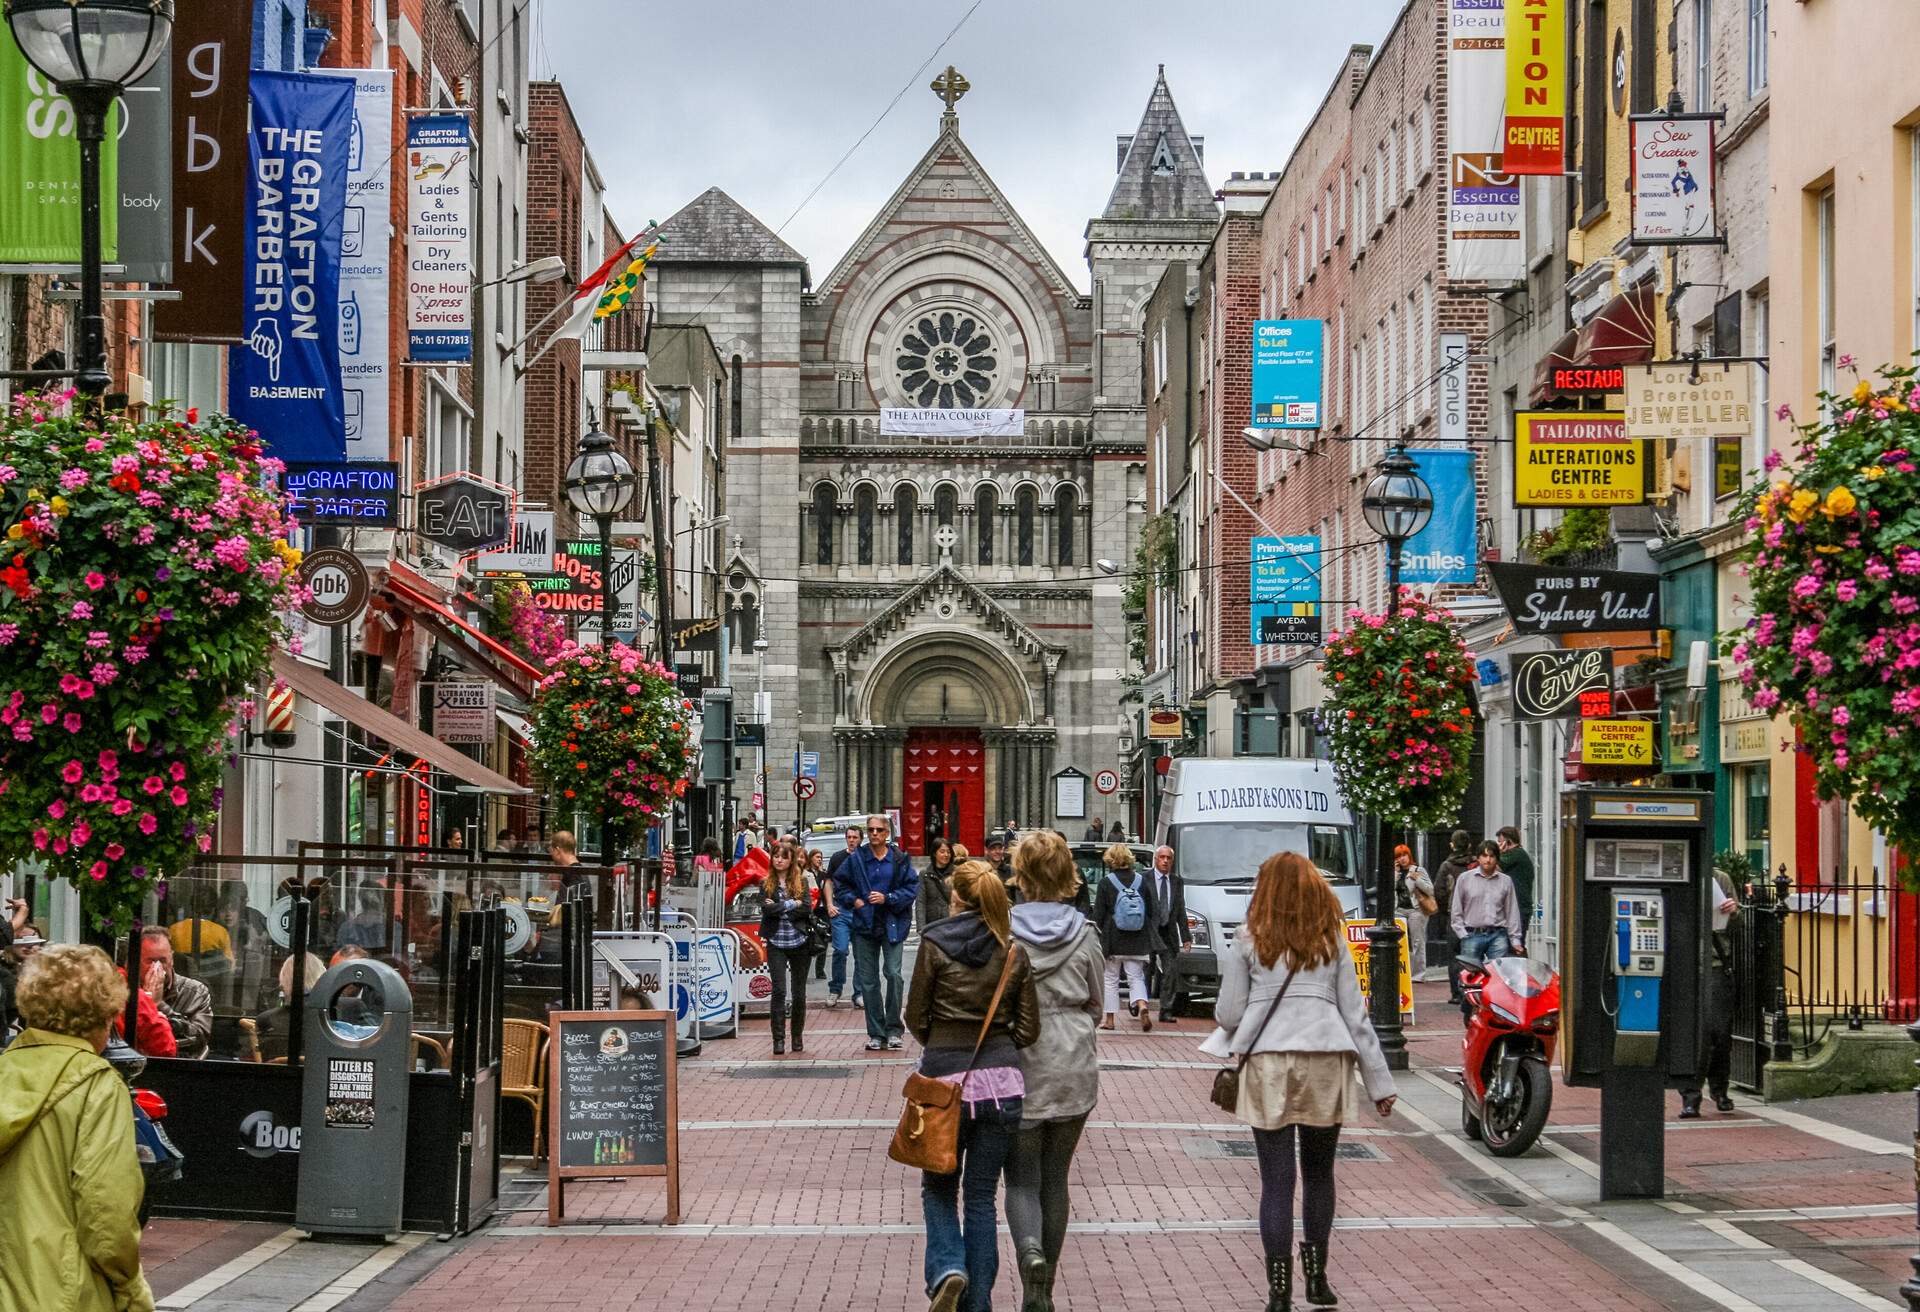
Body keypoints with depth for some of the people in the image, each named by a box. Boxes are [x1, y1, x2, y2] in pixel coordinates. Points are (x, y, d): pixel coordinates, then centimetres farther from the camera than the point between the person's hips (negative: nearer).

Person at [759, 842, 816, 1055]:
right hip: (776, 943, -1)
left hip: (799, 942, 1)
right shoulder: (766, 884, 5)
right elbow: (766, 910, -10)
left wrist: (779, 908, -9)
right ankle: (779, 1039, -10)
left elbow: (807, 909, -7)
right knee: (779, 990, -10)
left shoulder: (802, 882, 6)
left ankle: (797, 1038, 17)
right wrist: (792, 904, -10)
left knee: (799, 993, 6)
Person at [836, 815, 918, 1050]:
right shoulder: (855, 859, 4)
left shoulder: (900, 860, 0)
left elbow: (912, 888, -2)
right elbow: (839, 885, 13)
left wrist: (887, 898, -12)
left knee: (894, 974, -13)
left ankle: (894, 1030, -2)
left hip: (892, 925, -2)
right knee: (868, 980, 4)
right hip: (864, 925, 2)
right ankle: (876, 1033, 11)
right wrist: (853, 901, -3)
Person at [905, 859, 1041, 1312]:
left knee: (938, 1187, 15)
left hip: (945, 1078, -2)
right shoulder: (1013, 951, 2)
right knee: (982, 1195, 11)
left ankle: (947, 1269, -10)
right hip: (1001, 1082, 2)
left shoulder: (935, 944, -5)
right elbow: (1029, 1028, 3)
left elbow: (916, 1016, 1)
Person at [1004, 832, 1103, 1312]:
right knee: (1055, 1178, 13)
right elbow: (1095, 1004, 9)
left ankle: (1031, 1251, -26)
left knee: (1022, 1178, 4)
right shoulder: (1083, 933, -1)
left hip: (1020, 1069, -2)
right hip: (1074, 1071, 2)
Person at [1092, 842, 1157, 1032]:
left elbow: (1098, 914, -7)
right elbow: (1151, 911, 6)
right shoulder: (1142, 881, 0)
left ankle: (1109, 1019, 11)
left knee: (1111, 979, 9)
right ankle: (1142, 1006, -19)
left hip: (1113, 940, -2)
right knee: (1136, 977, 7)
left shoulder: (1106, 883, -8)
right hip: (1137, 942, 2)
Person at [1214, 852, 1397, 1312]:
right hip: (1326, 1064, 2)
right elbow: (1356, 1016, 8)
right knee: (1319, 1173, 17)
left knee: (1277, 1179, 0)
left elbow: (1228, 1016, 3)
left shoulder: (1249, 943, 4)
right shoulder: (1332, 943, 10)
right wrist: (1379, 1081, 13)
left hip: (1268, 1065, -2)